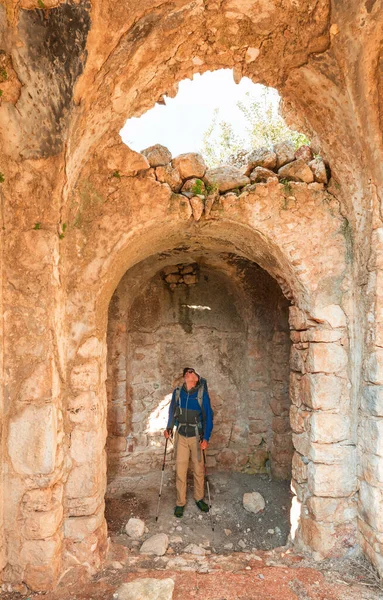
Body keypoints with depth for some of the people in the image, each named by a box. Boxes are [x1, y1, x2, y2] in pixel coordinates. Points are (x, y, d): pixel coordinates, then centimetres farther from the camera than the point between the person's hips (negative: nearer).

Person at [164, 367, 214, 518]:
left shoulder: (202, 393, -13)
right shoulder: (177, 392, -5)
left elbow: (208, 416, -10)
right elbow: (172, 411, 9)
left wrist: (206, 438, -14)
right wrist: (168, 428, -1)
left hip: (197, 437, -1)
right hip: (181, 436, 1)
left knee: (198, 469, 12)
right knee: (180, 470, 5)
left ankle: (199, 499, 32)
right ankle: (180, 502, 21)